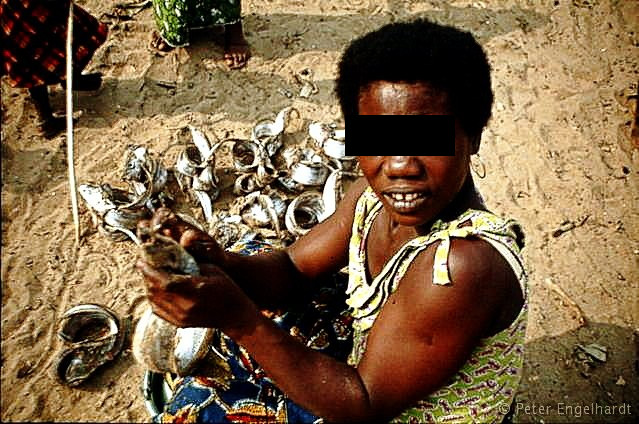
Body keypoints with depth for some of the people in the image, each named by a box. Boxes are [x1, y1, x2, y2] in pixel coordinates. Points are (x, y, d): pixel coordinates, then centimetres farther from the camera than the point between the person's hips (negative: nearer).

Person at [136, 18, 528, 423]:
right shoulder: (376, 193, -14)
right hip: (374, 374, 6)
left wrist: (238, 318, -39)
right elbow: (293, 271, -5)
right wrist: (221, 265, -27)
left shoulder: (462, 264, -38)